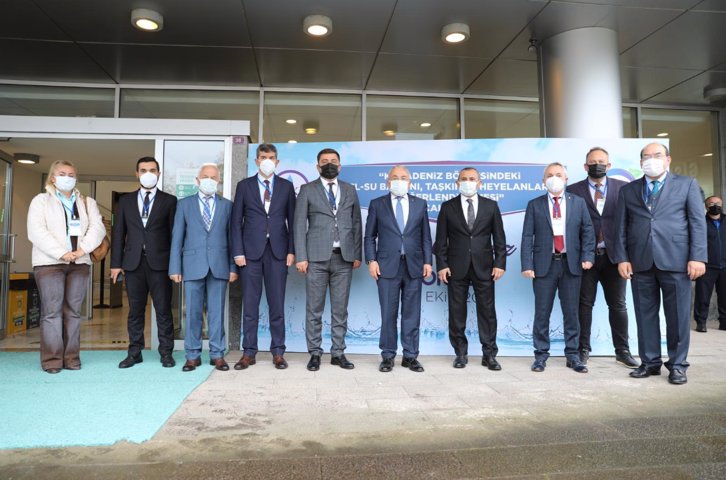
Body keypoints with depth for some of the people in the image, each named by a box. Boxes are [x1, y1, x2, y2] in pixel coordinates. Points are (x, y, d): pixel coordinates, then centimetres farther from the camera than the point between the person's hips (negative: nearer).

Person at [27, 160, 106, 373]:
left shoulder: (87, 203, 16)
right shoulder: (41, 200, 8)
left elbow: (98, 228, 3)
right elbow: (36, 232, -5)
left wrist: (83, 249, -12)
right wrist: (61, 253, -15)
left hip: (79, 263, 3)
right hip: (49, 262, -2)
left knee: (73, 311, 3)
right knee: (52, 311, -5)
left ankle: (71, 357, 8)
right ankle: (52, 358, 1)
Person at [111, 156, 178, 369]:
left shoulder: (169, 201, 4)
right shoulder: (125, 200, 11)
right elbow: (119, 233, 9)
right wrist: (116, 263, 3)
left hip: (159, 263, -2)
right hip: (133, 263, 2)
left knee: (163, 310, 1)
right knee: (135, 310, 9)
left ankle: (166, 353, 11)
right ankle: (134, 353, 19)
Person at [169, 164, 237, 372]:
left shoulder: (227, 205, 9)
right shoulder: (184, 204, 9)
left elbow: (231, 237, 6)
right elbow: (177, 238, 5)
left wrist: (233, 267, -1)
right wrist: (175, 268, -1)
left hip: (219, 266, 0)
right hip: (193, 266, 0)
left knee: (217, 312, 4)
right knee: (193, 312, 4)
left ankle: (217, 355, 12)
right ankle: (193, 355, 15)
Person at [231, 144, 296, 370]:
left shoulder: (286, 186, 9)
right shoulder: (244, 186, 8)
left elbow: (292, 221, 7)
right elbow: (236, 221, 4)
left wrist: (291, 250, -2)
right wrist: (238, 252, -4)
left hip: (278, 251, 0)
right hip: (251, 251, 0)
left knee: (277, 304, 3)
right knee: (250, 304, 3)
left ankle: (278, 352, 12)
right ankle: (249, 352, 13)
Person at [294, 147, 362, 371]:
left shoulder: (350, 190, 14)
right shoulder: (307, 190, 6)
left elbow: (356, 223, 12)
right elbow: (300, 225, 1)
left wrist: (357, 255, 5)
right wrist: (301, 257, -7)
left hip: (344, 257, 2)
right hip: (317, 257, -2)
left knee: (340, 308, 6)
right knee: (314, 309, 2)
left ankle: (338, 353, 16)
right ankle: (315, 353, 13)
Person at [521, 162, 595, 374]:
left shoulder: (578, 202, 9)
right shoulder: (534, 205, 5)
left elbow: (587, 231, 6)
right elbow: (527, 237, 0)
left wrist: (587, 256, -7)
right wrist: (527, 265, -8)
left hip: (571, 264, 1)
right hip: (544, 264, -1)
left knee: (571, 312, 7)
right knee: (542, 313, 3)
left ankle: (573, 355, 17)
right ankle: (541, 355, 14)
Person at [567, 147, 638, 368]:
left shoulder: (622, 188, 6)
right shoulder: (573, 190, 2)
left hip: (614, 255, 1)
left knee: (618, 304, 8)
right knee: (585, 304, 6)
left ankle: (622, 351, 20)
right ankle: (584, 349, 16)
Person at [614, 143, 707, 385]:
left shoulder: (687, 184, 10)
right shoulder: (628, 190, 14)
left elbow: (698, 223, 3)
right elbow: (621, 227, 9)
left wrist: (697, 257, -7)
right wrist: (622, 258, 0)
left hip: (675, 260, -2)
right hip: (640, 262, 2)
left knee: (677, 315, 3)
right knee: (645, 314, 6)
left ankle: (677, 364, 15)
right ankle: (650, 362, 17)